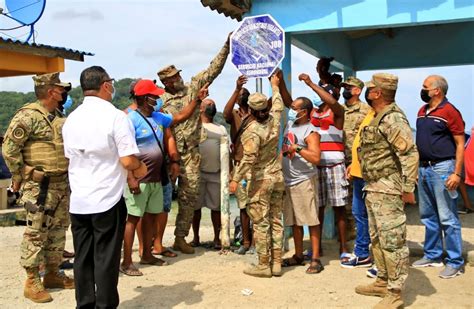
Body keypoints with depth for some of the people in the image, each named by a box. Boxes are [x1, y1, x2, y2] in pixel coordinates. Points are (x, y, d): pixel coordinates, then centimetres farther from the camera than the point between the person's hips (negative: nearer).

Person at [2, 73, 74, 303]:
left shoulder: (59, 117, 14)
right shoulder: (28, 116, -13)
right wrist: (20, 175, -11)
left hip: (62, 183, 9)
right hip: (39, 186, -8)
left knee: (58, 230, 13)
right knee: (36, 232, -3)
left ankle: (52, 273, 25)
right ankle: (32, 282, 5)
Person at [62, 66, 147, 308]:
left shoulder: (71, 119, 7)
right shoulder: (116, 116, -12)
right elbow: (128, 161, -18)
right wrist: (140, 167, 4)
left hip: (78, 201, 6)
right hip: (108, 199, -5)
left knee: (82, 257, 12)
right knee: (106, 258, 4)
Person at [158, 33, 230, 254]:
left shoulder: (193, 87, 7)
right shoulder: (160, 100, -1)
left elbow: (213, 69, 7)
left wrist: (227, 46, 3)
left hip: (191, 153, 3)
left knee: (189, 196, 5)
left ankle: (180, 238, 16)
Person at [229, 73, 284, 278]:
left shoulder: (252, 131, -18)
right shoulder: (274, 121, 0)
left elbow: (249, 159, -22)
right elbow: (278, 105, 21)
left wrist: (236, 179, -14)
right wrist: (275, 86, 37)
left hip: (261, 180, -6)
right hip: (277, 177, 7)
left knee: (261, 223, 0)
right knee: (275, 220, 11)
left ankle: (264, 265, 5)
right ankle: (276, 263, 15)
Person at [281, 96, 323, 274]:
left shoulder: (310, 132, -13)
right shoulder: (289, 125, 10)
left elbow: (316, 158, -23)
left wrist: (297, 148, -24)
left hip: (305, 181, -8)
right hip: (288, 181, 8)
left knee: (311, 221, -4)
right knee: (294, 221, 14)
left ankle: (315, 259, 1)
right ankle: (298, 256, 24)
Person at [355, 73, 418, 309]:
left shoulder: (392, 118, -17)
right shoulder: (378, 117, 15)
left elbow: (410, 154, -22)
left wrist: (408, 188, -23)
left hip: (387, 189, -11)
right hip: (373, 189, 11)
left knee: (392, 240, -5)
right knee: (376, 238, 18)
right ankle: (383, 282, 30)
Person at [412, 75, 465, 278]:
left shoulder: (449, 112, -10)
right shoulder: (422, 111, 12)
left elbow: (460, 144, -11)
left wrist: (457, 173, -17)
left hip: (442, 168, -8)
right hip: (424, 168, 8)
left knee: (447, 218, -4)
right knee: (428, 216, 15)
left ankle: (455, 262, 5)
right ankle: (433, 255, 27)